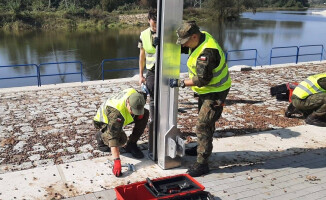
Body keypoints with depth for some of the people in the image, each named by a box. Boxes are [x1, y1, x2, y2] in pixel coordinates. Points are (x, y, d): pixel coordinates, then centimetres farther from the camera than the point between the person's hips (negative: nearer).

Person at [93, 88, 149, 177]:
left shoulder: (134, 93, -27)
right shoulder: (116, 113, -45)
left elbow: (143, 95, 1)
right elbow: (113, 137, -47)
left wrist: (140, 112, -14)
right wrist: (117, 161, -53)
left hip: (123, 115, 7)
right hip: (104, 121, -7)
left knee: (145, 113, -13)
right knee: (121, 139, -34)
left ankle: (131, 145, -3)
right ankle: (101, 136, 1)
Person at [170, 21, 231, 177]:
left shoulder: (207, 52, -32)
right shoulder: (200, 37, -2)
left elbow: (202, 79, -30)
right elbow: (181, 48, 12)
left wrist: (180, 83, -23)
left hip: (215, 91, -10)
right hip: (206, 90, 10)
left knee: (203, 126, -11)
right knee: (204, 120, 25)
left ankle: (202, 163, -4)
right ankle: (202, 148, 45)